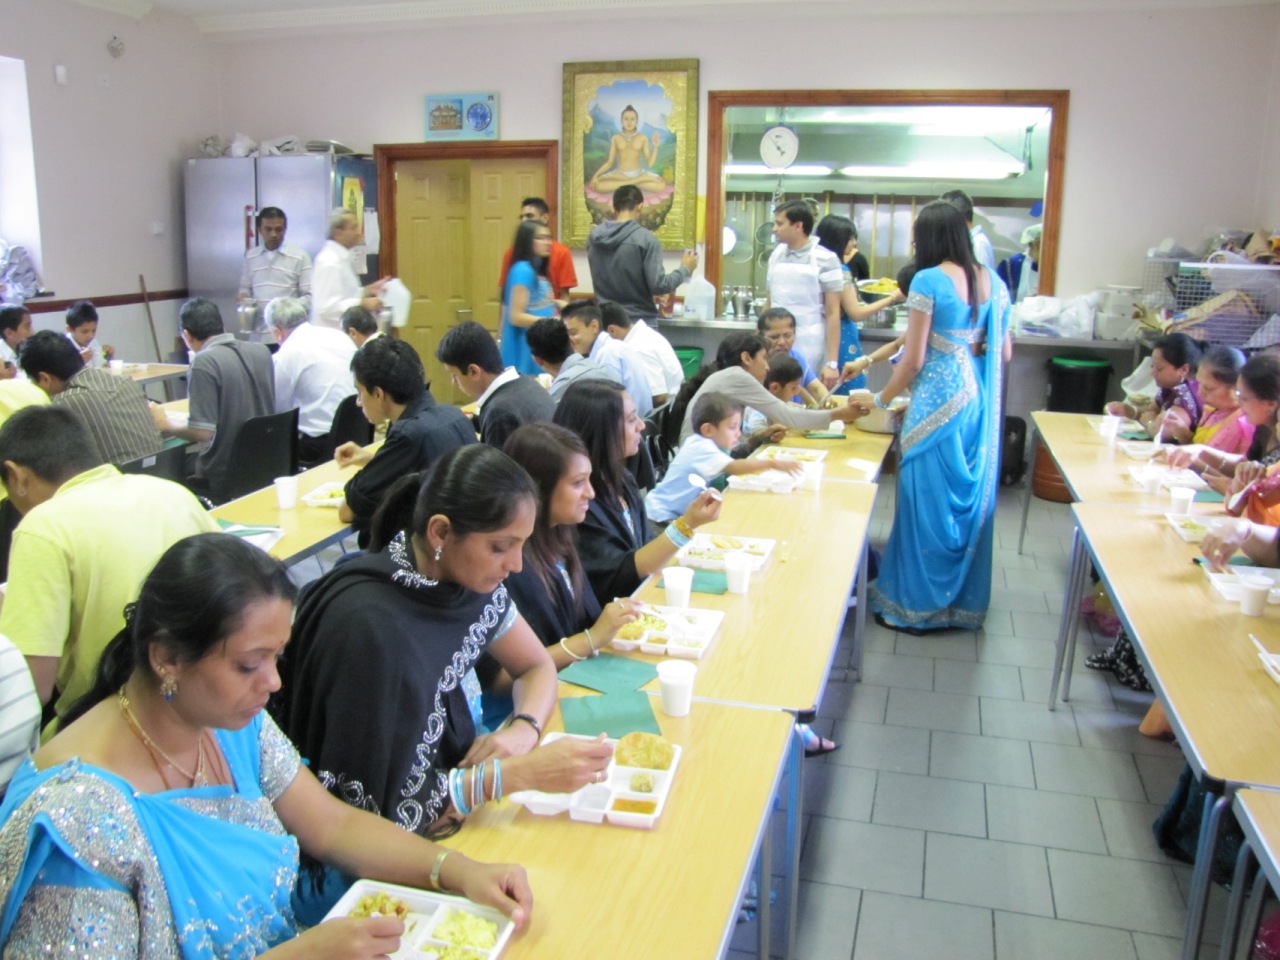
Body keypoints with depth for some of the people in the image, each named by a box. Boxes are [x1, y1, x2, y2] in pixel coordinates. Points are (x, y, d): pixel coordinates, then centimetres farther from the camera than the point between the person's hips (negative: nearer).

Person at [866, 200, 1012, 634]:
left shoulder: (928, 281, -12)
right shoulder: (993, 281, 7)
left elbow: (913, 360, -12)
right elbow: (1004, 353, 12)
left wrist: (881, 399, 3)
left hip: (940, 401, -7)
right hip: (982, 403, 7)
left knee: (930, 500, 3)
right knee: (974, 499, 14)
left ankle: (918, 604, 14)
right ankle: (967, 601, 26)